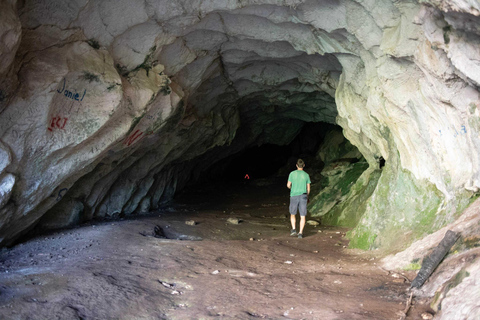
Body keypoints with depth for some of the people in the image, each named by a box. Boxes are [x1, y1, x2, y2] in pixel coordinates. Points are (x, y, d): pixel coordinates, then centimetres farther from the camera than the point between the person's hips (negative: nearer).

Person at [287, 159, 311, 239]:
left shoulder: (292, 173, -1)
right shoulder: (306, 175, 2)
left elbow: (288, 185, -1)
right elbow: (308, 188, 5)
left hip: (294, 196, 0)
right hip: (303, 197, 0)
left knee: (292, 214, 17)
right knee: (303, 216, 4)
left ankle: (293, 229, 1)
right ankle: (300, 233, -5)